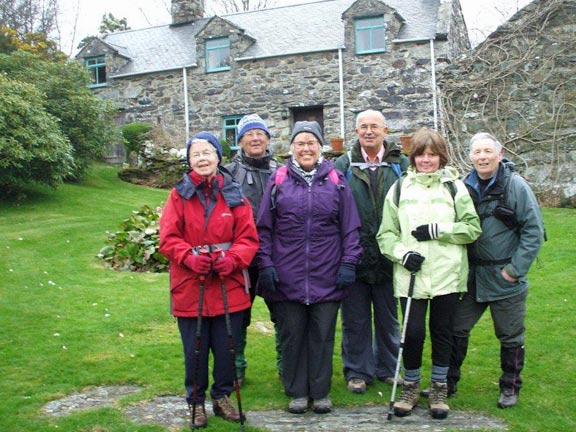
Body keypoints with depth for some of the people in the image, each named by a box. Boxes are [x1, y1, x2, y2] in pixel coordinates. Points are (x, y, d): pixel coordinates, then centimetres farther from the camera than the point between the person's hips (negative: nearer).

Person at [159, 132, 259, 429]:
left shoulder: (233, 194, 2)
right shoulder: (179, 194, 0)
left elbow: (248, 237, 0)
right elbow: (168, 238, -3)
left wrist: (233, 259, -18)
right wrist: (189, 257, -21)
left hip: (229, 287, 1)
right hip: (190, 287, -1)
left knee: (227, 347, 9)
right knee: (195, 350, 9)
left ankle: (222, 396, 31)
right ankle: (196, 402, 29)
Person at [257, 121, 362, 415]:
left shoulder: (335, 180, 5)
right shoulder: (278, 180, 4)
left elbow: (349, 227, 6)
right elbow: (264, 228, 5)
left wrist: (349, 263, -1)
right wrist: (266, 265, -2)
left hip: (327, 276, 0)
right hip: (287, 276, 0)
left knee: (323, 336, 8)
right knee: (291, 336, 8)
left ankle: (321, 393, 22)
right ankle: (297, 392, 23)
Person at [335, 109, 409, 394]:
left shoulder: (401, 165, 3)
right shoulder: (344, 165, 1)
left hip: (389, 256, 1)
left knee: (388, 317, 14)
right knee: (355, 319, 8)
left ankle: (388, 368, 31)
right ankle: (357, 371, 23)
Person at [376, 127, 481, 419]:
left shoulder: (454, 187, 6)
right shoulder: (400, 189, 7)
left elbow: (473, 228, 2)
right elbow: (386, 234, 5)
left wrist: (438, 230, -10)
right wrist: (403, 253, -12)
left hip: (447, 275, 0)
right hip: (411, 276, 0)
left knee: (442, 332, 9)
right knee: (413, 332, -2)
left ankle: (439, 389, 28)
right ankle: (411, 387, 22)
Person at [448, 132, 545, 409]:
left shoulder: (515, 186, -10)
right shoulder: (464, 187, 2)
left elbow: (534, 231, -10)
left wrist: (515, 269, -13)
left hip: (505, 279, -4)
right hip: (471, 276, 4)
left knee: (511, 337, 10)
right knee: (456, 329, 9)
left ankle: (510, 388, 29)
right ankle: (448, 382, 25)